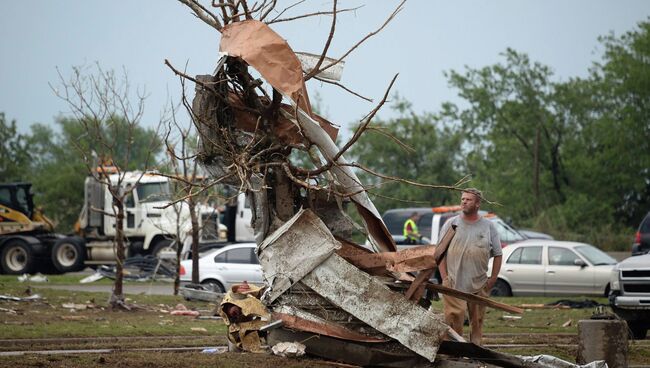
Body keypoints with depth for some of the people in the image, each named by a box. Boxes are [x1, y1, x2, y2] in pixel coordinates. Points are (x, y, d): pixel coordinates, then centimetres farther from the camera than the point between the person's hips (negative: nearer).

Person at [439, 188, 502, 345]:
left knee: (477, 322, 6)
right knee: (454, 320, -11)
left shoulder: (488, 226, 8)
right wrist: (444, 277, -3)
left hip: (479, 285, 2)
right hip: (454, 284, -2)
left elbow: (497, 255, 11)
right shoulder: (451, 224, 6)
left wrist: (493, 278, 3)